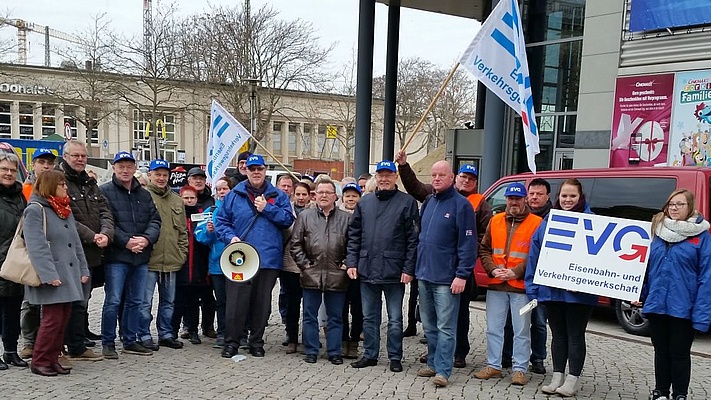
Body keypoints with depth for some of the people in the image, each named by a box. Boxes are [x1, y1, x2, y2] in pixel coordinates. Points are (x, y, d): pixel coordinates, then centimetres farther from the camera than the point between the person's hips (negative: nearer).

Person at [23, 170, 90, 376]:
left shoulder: (65, 210, 17)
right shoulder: (35, 210, -8)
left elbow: (76, 242, 18)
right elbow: (37, 247, -17)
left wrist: (83, 270, 11)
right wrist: (49, 275, -23)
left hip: (68, 274, 8)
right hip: (52, 277, -8)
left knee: (63, 320, 9)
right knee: (52, 319, -6)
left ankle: (53, 359, 18)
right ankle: (40, 361, 7)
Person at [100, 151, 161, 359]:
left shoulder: (144, 194, 16)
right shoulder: (105, 192, -2)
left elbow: (155, 219, 10)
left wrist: (146, 239, -8)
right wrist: (126, 241, -18)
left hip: (141, 256, 6)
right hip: (116, 256, -6)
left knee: (136, 301, 12)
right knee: (113, 301, -2)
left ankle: (130, 341, 23)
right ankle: (107, 343, 11)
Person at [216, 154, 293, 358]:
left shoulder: (278, 196, 9)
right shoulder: (234, 195, 7)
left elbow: (288, 219, -2)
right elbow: (221, 221, 8)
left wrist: (267, 208, -10)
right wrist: (230, 237, -8)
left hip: (269, 258, 1)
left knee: (262, 303, 10)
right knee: (236, 301, -2)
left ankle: (256, 341, 23)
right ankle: (231, 342, 12)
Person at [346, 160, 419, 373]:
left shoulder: (407, 202, -3)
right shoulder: (364, 203, 10)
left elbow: (413, 238, -6)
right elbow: (354, 235, 11)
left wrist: (409, 268, -11)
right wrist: (352, 262, 3)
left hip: (394, 272, -4)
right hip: (367, 270, 4)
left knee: (395, 319, 7)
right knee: (369, 317, 13)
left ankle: (395, 357, 20)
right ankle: (370, 354, 26)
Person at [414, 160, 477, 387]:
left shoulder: (461, 205, -9)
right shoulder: (428, 203, 14)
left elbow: (468, 243, -13)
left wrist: (462, 274, -18)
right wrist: (418, 269, 15)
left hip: (446, 279, -7)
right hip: (424, 276, 8)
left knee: (445, 327, -2)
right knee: (429, 325, 15)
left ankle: (443, 370, 4)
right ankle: (433, 364, 27)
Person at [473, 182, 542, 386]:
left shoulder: (536, 223, -3)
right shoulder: (495, 221, 11)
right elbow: (484, 249, 12)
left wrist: (516, 272, -15)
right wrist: (492, 269, -4)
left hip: (521, 286, -4)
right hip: (496, 285, 4)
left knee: (522, 331, 3)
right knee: (493, 328, 10)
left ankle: (520, 369, 14)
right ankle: (493, 365, 22)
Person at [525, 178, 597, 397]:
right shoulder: (548, 221, 8)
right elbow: (535, 255, 7)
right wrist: (533, 287, 2)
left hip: (578, 292, -4)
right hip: (551, 290, 4)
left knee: (575, 336, 6)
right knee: (558, 335, 14)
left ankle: (572, 381, 17)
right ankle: (557, 378, 24)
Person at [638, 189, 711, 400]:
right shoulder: (658, 230, 8)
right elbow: (647, 266, 13)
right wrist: (641, 295, 8)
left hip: (683, 308, -4)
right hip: (656, 304, 4)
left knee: (680, 354, 8)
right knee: (661, 352, 16)